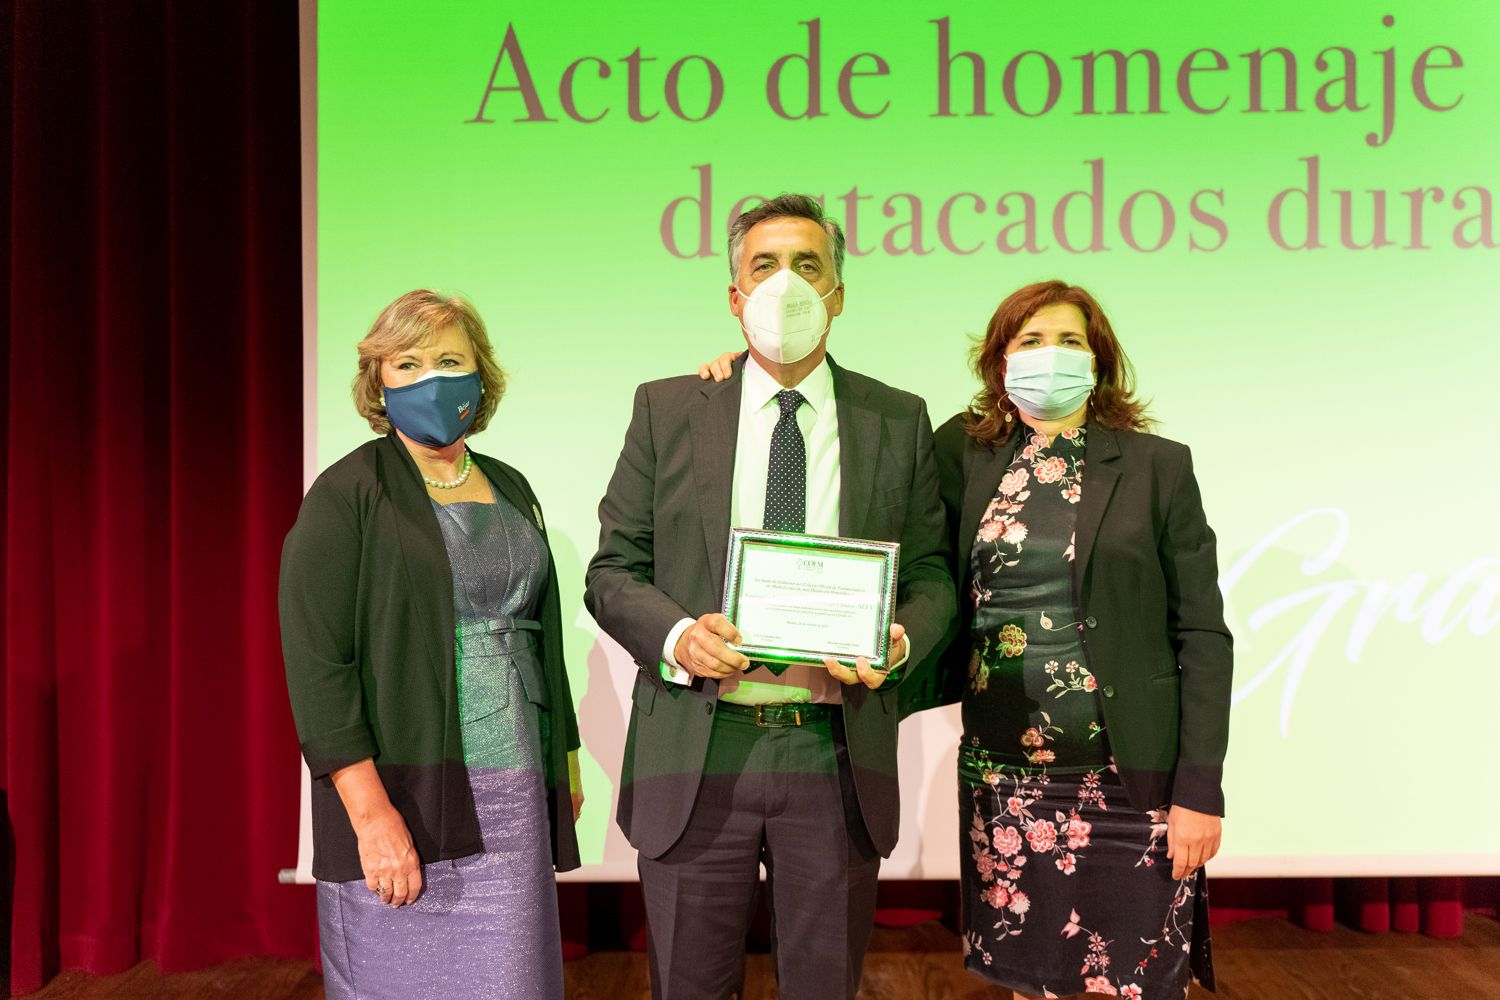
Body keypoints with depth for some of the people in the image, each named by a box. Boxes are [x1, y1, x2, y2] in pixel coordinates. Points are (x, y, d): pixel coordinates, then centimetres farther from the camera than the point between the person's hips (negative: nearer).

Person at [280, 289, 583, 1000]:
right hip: (403, 801, -5)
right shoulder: (347, 495, -5)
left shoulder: (510, 489, 14)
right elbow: (316, 662, -13)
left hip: (514, 801, 5)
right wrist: (371, 811, -19)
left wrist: (565, 762, 18)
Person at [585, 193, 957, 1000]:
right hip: (697, 752, 0)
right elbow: (612, 571, 4)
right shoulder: (666, 410, 5)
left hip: (836, 754, 1)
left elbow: (931, 574, 9)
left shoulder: (899, 421, 7)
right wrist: (678, 635, -15)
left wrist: (899, 640, -13)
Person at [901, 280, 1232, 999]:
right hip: (1003, 778, 2)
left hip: (1127, 778, -2)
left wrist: (1199, 788, -8)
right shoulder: (965, 455, 8)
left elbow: (1202, 635, 0)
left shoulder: (1157, 466, 1)